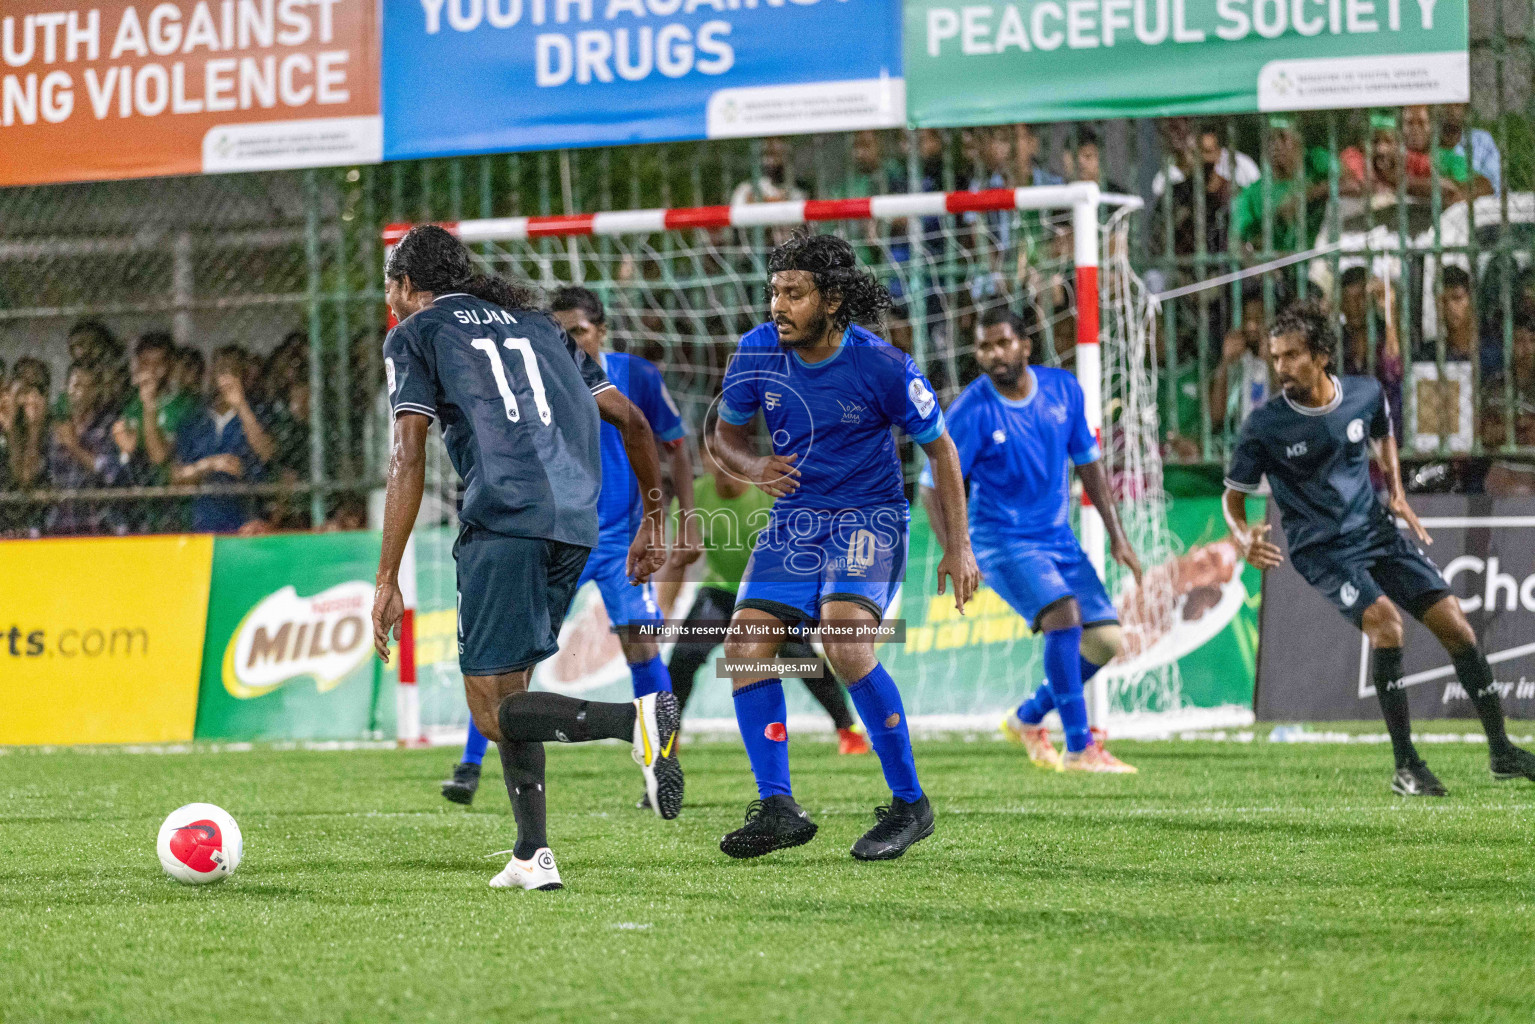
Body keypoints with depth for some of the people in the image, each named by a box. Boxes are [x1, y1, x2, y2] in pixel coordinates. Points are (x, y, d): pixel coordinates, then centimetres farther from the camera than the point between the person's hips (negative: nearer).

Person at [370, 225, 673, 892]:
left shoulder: (414, 334, 11)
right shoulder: (535, 323, 28)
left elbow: (409, 457, -1)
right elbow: (631, 419, 24)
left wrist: (387, 580, -3)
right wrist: (651, 524, 32)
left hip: (504, 519, -6)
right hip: (577, 524, 6)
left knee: (494, 711, -4)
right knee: (507, 684, 18)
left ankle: (638, 721, -27)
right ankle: (532, 856, 6)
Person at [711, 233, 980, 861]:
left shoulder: (882, 366, -15)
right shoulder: (758, 351, -4)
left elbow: (938, 447, -2)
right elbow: (726, 435, 12)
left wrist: (958, 547, -5)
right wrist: (753, 468, -12)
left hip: (868, 519, -5)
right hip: (794, 519, 5)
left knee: (845, 646, -26)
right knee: (745, 648, -10)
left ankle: (910, 804, -13)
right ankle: (777, 808, -5)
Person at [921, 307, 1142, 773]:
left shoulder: (1063, 389, 0)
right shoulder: (971, 412, -15)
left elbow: (1087, 461, 12)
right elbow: (933, 485, -11)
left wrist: (1116, 535, 9)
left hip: (1058, 537, 6)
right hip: (1003, 540, -6)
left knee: (1105, 640, -2)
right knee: (1064, 612, -28)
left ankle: (1028, 719, 21)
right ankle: (1078, 748, -23)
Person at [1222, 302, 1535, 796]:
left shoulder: (1366, 393, -3)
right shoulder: (1265, 426, -13)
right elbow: (1233, 495, -3)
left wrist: (1396, 491, 8)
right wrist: (1243, 538, -24)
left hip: (1376, 530, 4)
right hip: (1321, 548, -4)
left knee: (1454, 623, -4)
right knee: (1384, 621, -28)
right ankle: (1406, 766, -19)